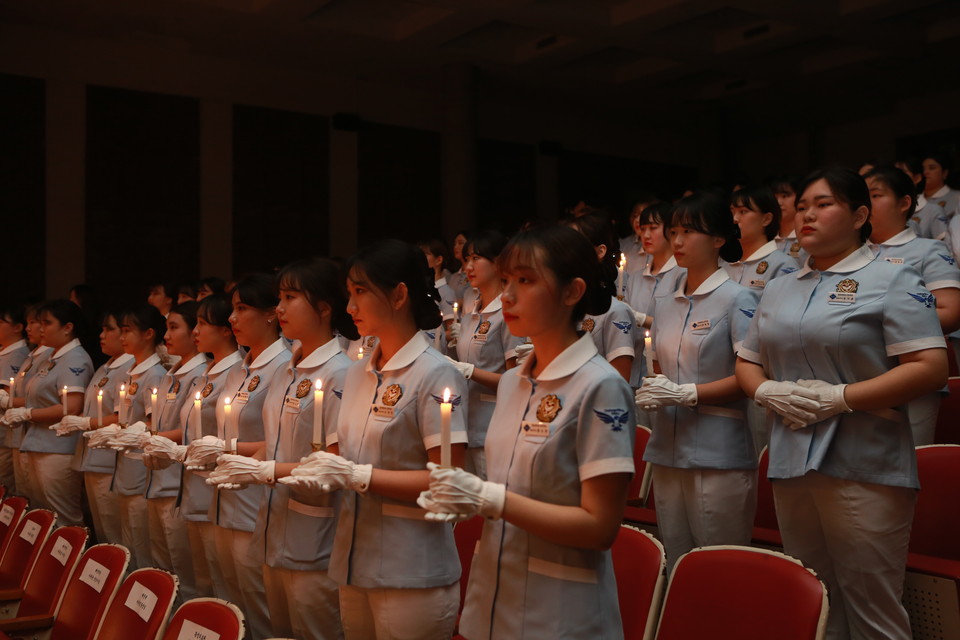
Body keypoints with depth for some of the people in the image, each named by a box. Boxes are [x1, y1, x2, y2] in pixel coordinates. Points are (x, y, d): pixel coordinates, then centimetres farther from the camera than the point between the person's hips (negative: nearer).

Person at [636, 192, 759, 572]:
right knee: (675, 567, 14)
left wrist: (686, 394, -18)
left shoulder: (737, 298, -6)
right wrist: (653, 391, 0)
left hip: (719, 454, -6)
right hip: (667, 450, 6)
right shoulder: (664, 300, 13)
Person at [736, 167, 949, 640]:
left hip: (864, 468, -6)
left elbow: (931, 369, -13)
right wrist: (767, 391, -3)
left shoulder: (892, 281, -4)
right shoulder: (779, 290, 15)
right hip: (790, 461, 6)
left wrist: (838, 398, -18)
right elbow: (747, 362, 19)